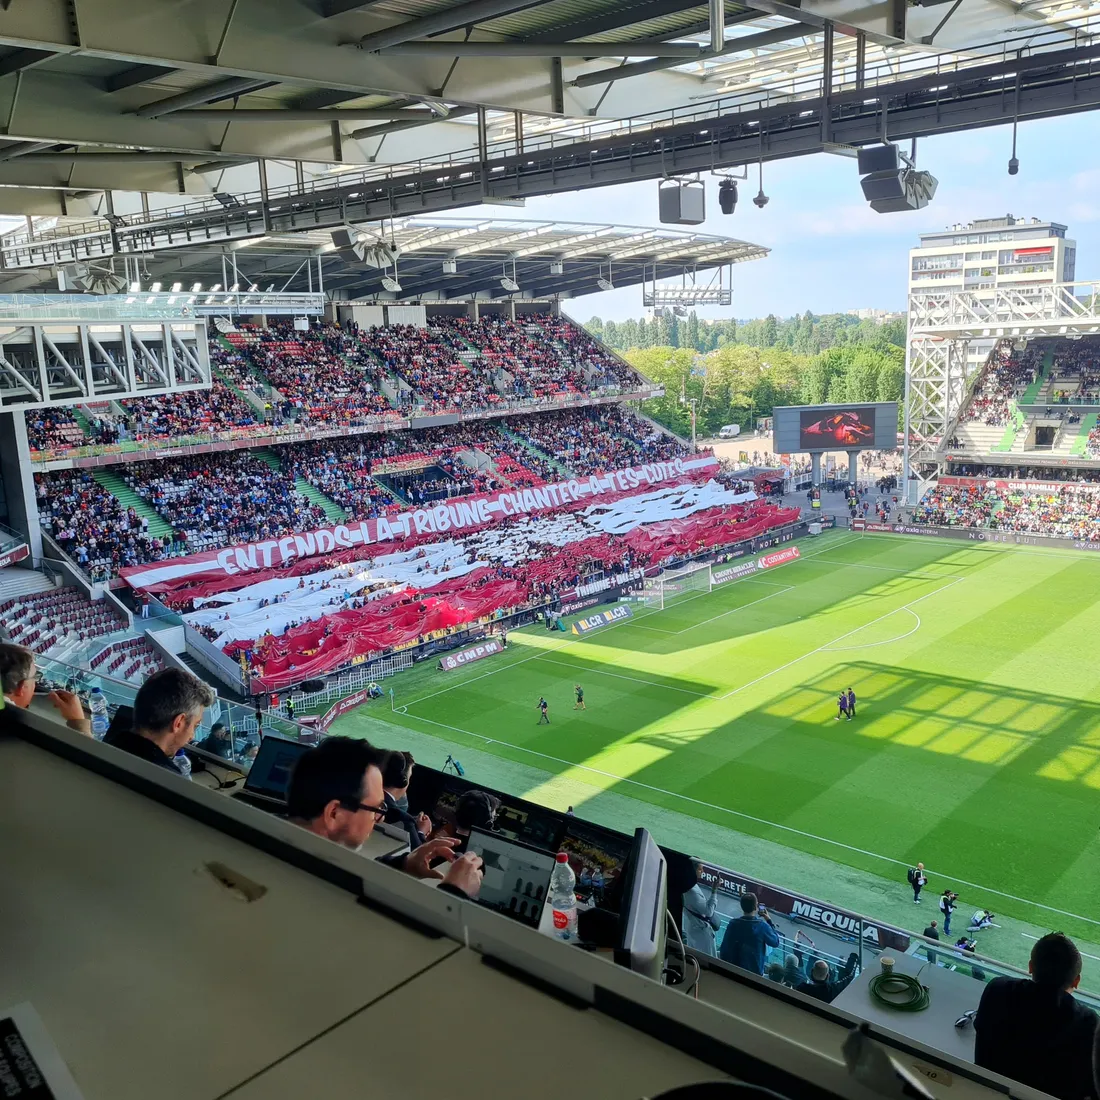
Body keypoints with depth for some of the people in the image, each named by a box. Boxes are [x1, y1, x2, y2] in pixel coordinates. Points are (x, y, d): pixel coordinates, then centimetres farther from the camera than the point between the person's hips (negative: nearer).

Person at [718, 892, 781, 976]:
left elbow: (724, 950, -6)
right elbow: (776, 942, -1)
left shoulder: (733, 924, -13)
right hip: (755, 972, -2)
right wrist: (769, 921, 3)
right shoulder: (762, 926, -20)